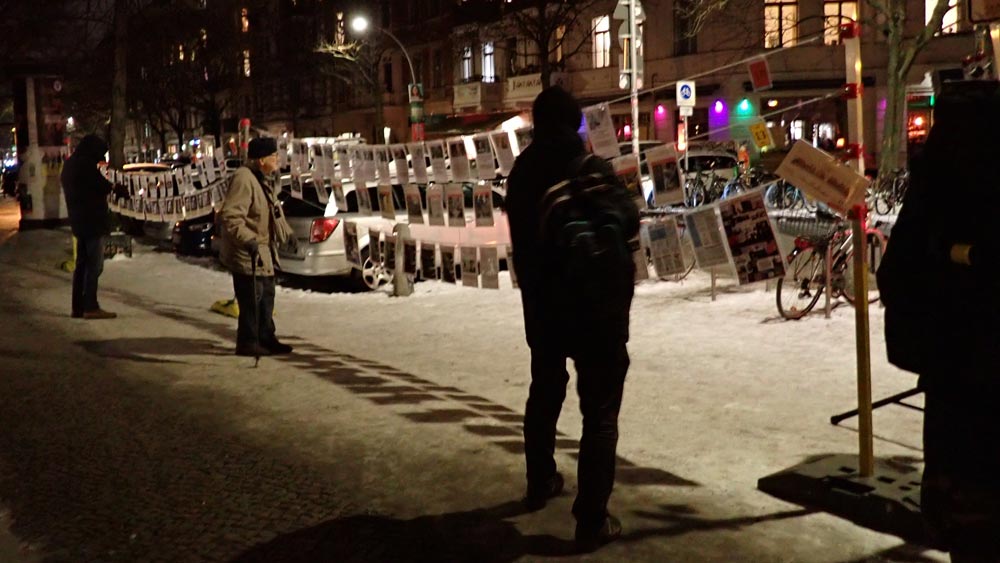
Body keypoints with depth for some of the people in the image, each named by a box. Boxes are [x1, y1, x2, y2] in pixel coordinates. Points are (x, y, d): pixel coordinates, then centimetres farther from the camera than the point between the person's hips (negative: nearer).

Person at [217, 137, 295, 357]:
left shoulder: (263, 179, 12)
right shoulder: (243, 179, -22)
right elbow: (230, 217, -29)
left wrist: (286, 233, 30)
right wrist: (248, 240, -36)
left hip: (263, 252, 10)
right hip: (247, 255, -10)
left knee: (266, 297, 16)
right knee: (252, 300, -4)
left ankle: (266, 338, 27)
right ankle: (247, 343, 7)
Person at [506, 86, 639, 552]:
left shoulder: (521, 172, 3)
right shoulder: (590, 170, -18)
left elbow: (521, 237, 9)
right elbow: (628, 222, -19)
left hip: (542, 304, 7)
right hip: (596, 307, -6)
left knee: (544, 396, 23)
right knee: (600, 413, 0)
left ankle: (540, 484, 39)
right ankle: (592, 522, 1)